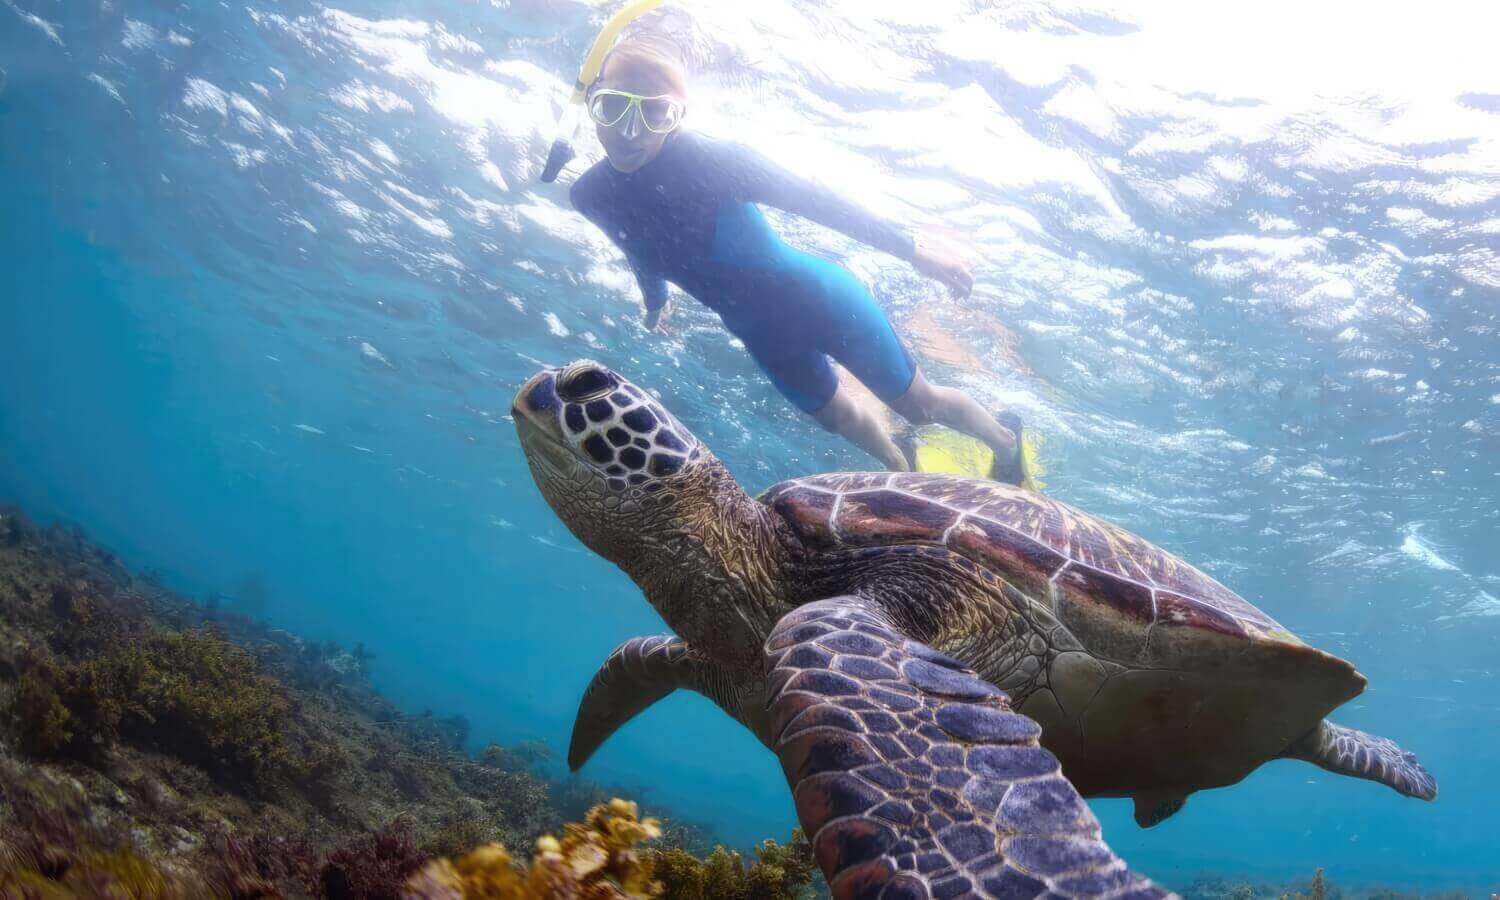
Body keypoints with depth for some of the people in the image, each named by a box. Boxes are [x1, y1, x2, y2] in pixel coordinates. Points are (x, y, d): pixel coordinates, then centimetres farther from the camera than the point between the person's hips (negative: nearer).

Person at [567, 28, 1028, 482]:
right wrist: (655, 302, 26)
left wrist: (909, 246, -21)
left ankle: (1006, 442, 40)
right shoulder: (592, 197, -15)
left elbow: (809, 198, -24)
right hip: (759, 331, 5)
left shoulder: (706, 162, -32)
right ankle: (902, 468, 56)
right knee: (838, 415, 26)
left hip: (815, 298, -5)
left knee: (919, 405, 11)